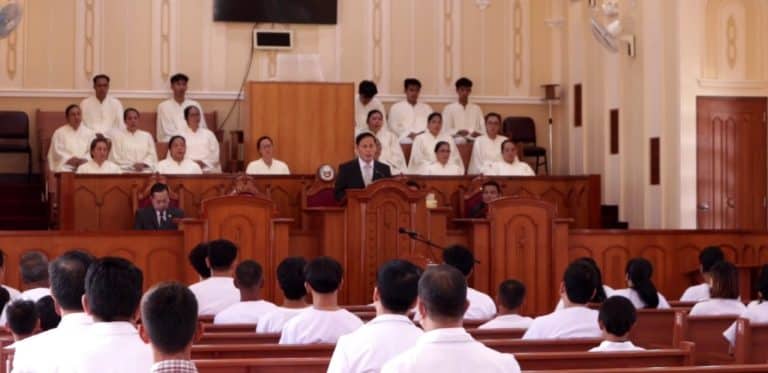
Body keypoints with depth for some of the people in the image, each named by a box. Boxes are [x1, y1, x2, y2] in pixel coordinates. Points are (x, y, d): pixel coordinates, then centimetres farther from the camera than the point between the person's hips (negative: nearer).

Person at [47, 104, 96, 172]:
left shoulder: (89, 133, 17)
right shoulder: (59, 133, 11)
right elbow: (57, 152, 2)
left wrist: (84, 160, -13)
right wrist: (70, 160, -13)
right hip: (65, 166, -2)